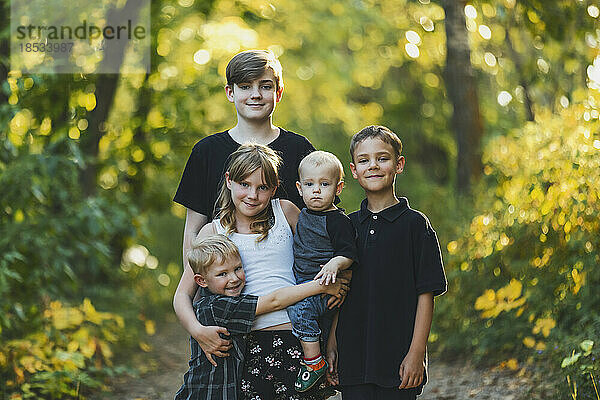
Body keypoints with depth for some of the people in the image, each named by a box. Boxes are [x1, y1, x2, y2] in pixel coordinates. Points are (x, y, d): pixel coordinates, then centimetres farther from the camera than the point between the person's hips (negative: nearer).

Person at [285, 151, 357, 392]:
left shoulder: (338, 221, -12)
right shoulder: (303, 215, 12)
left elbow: (348, 254, -16)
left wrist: (334, 264, -34)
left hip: (324, 285, -9)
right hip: (302, 282, 9)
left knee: (299, 307, -26)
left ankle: (314, 363, -17)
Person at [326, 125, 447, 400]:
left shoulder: (414, 224, -3)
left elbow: (426, 294, -5)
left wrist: (416, 353, -11)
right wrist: (331, 347, 6)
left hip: (398, 359, -3)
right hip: (352, 360, 3)